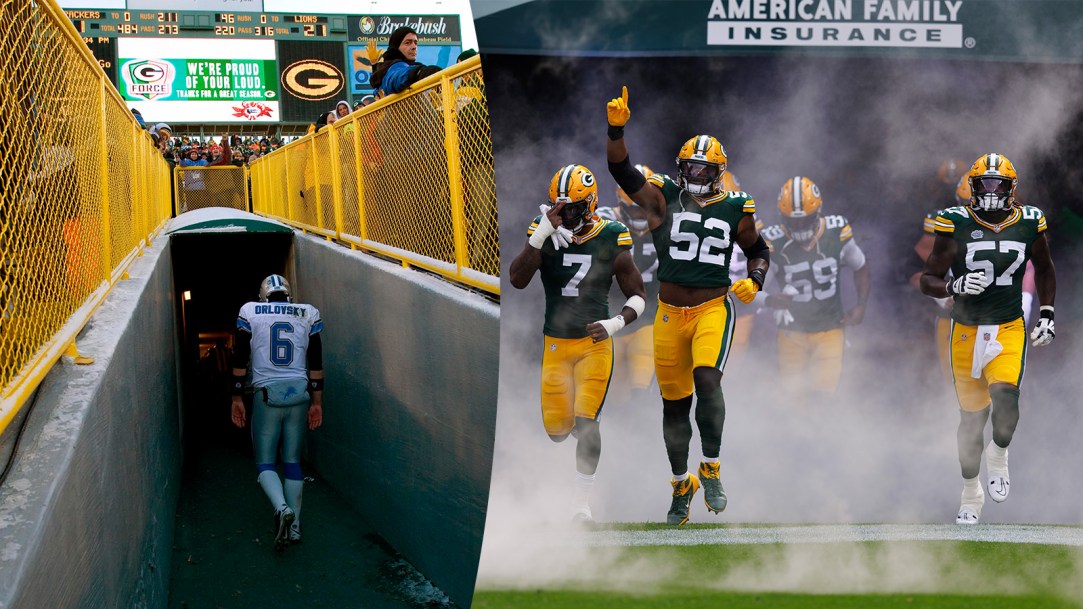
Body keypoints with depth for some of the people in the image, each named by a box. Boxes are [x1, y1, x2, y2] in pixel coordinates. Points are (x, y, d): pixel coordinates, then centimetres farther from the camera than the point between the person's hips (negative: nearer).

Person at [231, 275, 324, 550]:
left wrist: (237, 398, 9)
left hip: (267, 394, -2)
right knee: (292, 460, 12)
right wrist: (317, 402, 11)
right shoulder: (307, 315, 7)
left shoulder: (250, 313, 3)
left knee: (265, 462, 5)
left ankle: (282, 507, -24)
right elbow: (315, 364, 6)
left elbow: (240, 361, 2)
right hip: (299, 393, 2)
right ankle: (294, 528, 11)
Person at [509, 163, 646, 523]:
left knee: (585, 423, -14)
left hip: (594, 343, -2)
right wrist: (543, 233, -30)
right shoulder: (543, 235, -6)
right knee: (557, 429, 7)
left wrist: (615, 324, -17)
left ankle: (582, 503, -4)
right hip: (555, 344, 2)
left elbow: (637, 296, 2)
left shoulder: (610, 241, -6)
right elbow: (518, 280, -22)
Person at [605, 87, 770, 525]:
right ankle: (681, 484, 26)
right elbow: (622, 170, -6)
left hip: (714, 310, -2)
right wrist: (615, 129, -19)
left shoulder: (735, 210, 3)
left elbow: (758, 249, 18)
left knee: (707, 380, -26)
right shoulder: (664, 199, 2)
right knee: (674, 401, 9)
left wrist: (754, 282, 0)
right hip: (670, 313, 2)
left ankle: (711, 468, -10)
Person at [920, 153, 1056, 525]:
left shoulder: (1029, 223, 1)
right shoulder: (956, 225, -6)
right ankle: (970, 493, 27)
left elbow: (1044, 270, 19)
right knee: (971, 414, 7)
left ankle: (999, 455, 7)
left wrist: (1046, 316, 11)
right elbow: (927, 280, -4)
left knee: (1005, 395, -25)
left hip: (1009, 330, 0)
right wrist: (955, 287, -24)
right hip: (966, 331, 0)